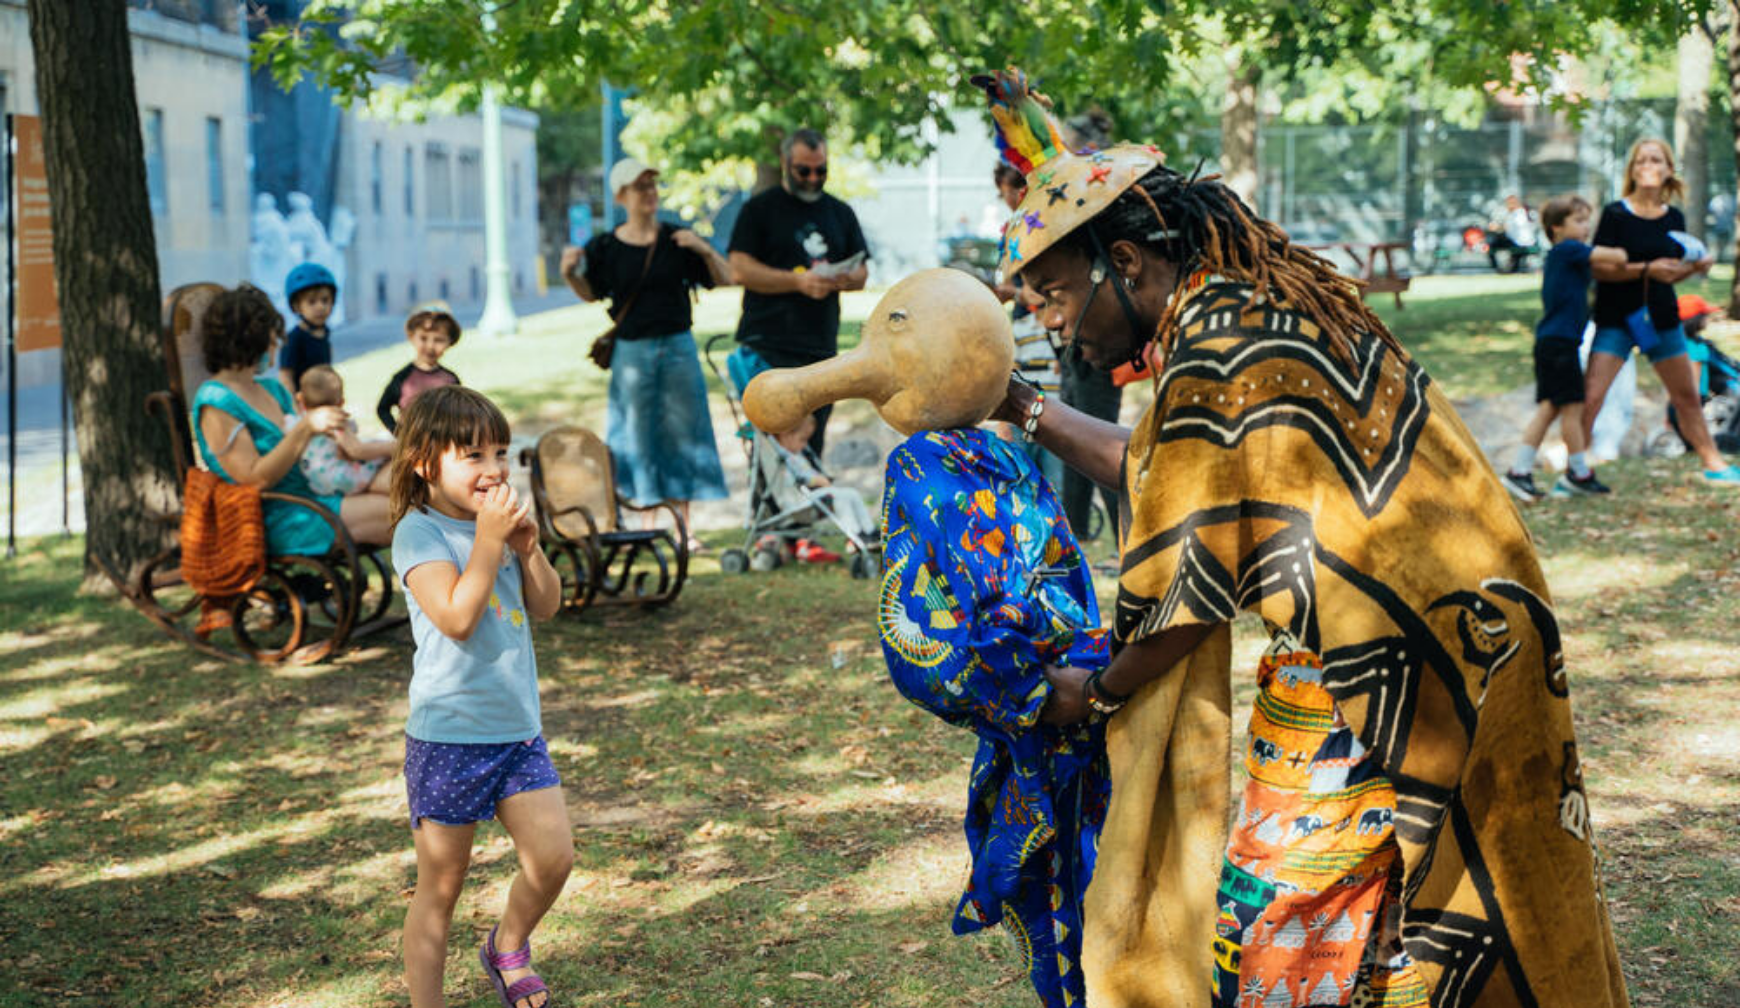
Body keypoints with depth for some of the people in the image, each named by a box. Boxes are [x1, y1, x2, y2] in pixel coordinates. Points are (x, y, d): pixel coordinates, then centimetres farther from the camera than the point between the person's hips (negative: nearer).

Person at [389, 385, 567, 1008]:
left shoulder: (499, 518, 8)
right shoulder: (419, 532, -12)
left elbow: (546, 606, 10)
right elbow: (457, 617, -25)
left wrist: (527, 548, -5)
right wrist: (489, 541, -23)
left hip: (518, 728, 6)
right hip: (448, 734, -6)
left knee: (553, 855, -1)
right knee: (440, 886, 3)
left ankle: (508, 947, 26)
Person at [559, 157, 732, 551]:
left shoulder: (677, 240, 2)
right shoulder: (606, 247, -1)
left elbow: (725, 279, 5)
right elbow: (590, 294, 8)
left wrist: (704, 249, -13)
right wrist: (570, 273, -12)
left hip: (678, 345, 1)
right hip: (632, 351, -1)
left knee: (681, 431, 5)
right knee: (638, 435, 3)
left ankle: (683, 526, 13)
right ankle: (647, 524, 14)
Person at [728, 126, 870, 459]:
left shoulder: (841, 213, 20)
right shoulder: (760, 208, 5)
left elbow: (861, 272, 19)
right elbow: (741, 269, -5)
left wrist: (846, 279, -7)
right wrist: (798, 282, -17)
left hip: (822, 348, 5)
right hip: (767, 348, -4)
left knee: (812, 444, 5)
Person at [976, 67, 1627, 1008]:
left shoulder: (1214, 362, -19)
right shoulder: (1273, 298, 10)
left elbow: (1189, 596, -13)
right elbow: (1164, 469, 22)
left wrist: (1098, 692, 4)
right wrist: (1027, 409, 26)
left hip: (1378, 678, -10)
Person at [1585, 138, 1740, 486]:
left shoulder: (1674, 219, 5)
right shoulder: (1615, 214, -10)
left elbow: (1670, 273, 14)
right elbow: (1598, 268, -17)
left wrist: (1696, 266, -5)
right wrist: (1646, 269, -24)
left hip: (1661, 316, 5)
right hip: (1616, 319, -5)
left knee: (1687, 397, 15)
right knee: (1590, 396, -13)